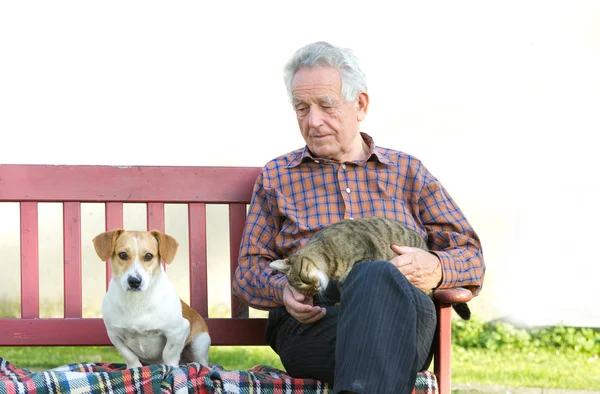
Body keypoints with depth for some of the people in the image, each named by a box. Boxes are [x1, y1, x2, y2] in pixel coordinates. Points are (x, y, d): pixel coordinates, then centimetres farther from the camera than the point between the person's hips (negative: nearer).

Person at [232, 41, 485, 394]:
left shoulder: (407, 171, 24)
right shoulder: (276, 177, 25)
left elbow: (471, 257, 18)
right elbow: (249, 270, 20)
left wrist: (434, 268, -7)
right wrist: (282, 290, -4)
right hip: (309, 324, -1)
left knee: (380, 278, -41)